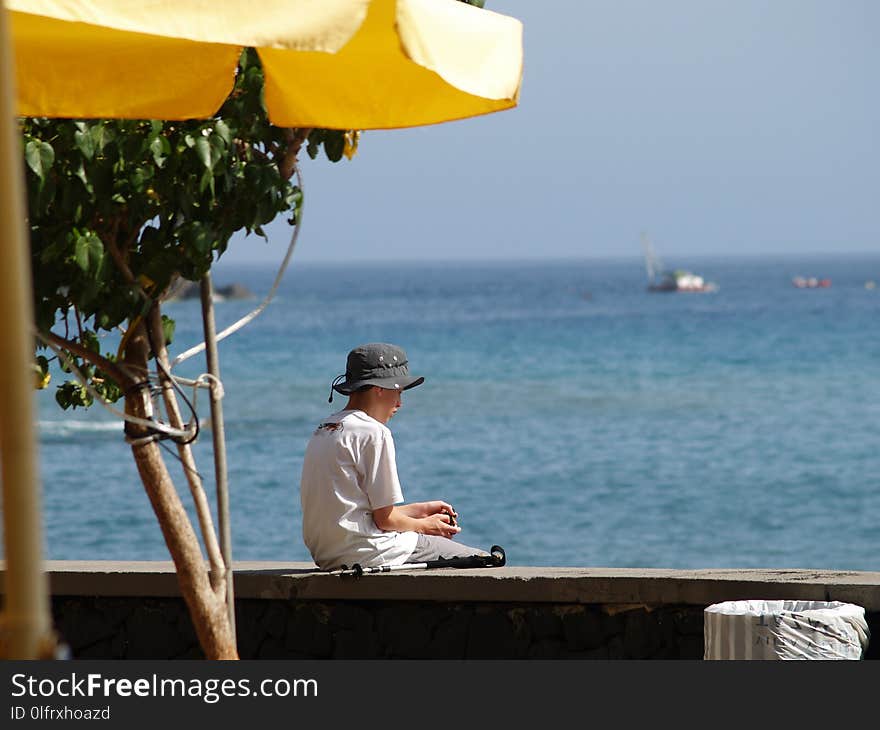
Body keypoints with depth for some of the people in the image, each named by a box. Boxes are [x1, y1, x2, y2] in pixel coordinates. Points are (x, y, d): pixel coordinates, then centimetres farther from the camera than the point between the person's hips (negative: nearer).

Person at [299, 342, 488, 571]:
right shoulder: (374, 433, -11)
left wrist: (420, 509, 23)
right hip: (366, 554, -10)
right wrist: (423, 525, 8)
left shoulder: (323, 429, 16)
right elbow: (385, 519, -10)